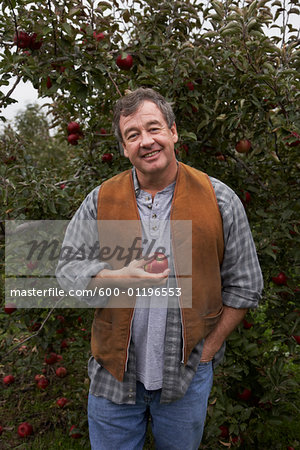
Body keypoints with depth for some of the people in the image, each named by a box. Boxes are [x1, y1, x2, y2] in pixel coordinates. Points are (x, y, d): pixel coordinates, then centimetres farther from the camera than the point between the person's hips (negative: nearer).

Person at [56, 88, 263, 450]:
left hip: (187, 377, 0)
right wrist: (120, 279, -20)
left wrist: (207, 350, -4)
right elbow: (67, 270, -1)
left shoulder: (219, 200, -6)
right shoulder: (100, 201, -3)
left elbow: (245, 285, -1)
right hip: (114, 373, 1)